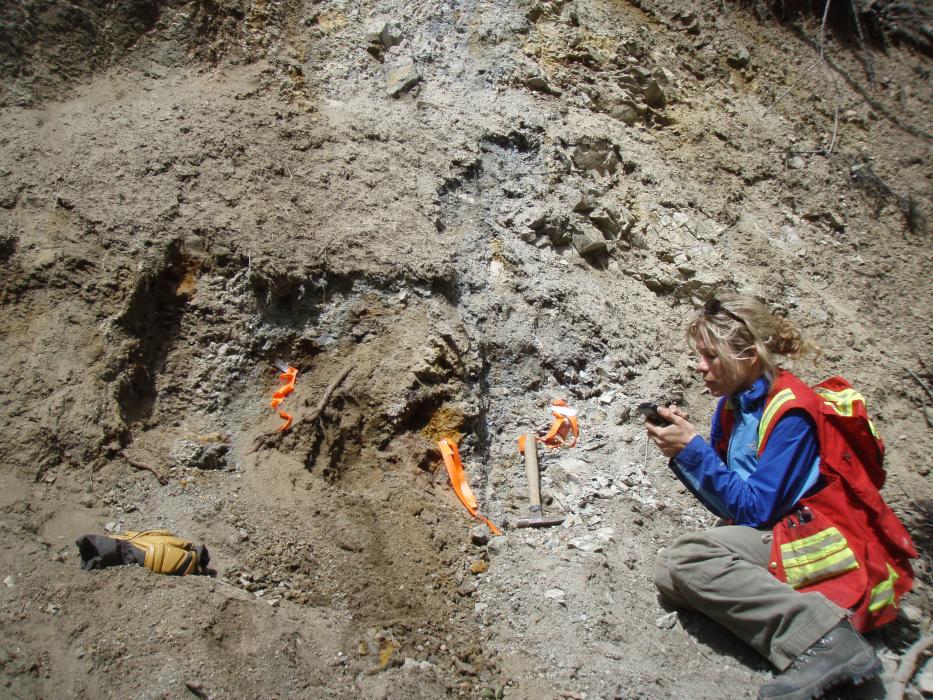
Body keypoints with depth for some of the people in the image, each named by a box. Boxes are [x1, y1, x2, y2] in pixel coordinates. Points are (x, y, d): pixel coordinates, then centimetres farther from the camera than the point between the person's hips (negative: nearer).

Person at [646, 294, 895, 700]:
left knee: (687, 557, -26)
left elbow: (755, 508, -19)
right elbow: (725, 504, 11)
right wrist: (681, 451, -5)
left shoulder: (790, 410, -17)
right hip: (762, 534, 9)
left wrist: (692, 449, -20)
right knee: (668, 572, -11)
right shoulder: (731, 404, 7)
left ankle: (823, 635, -28)